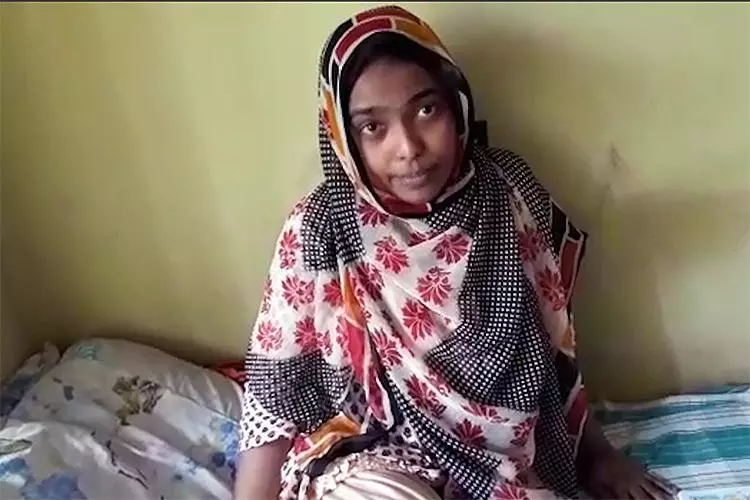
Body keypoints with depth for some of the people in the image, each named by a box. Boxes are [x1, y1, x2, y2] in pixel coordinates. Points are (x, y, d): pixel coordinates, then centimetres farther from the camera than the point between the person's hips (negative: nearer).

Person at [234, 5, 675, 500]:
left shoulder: (510, 194, -7)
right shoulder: (320, 230, -15)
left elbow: (554, 340, 5)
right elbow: (277, 387, -8)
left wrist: (595, 450, 13)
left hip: (507, 456, 4)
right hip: (374, 459, -3)